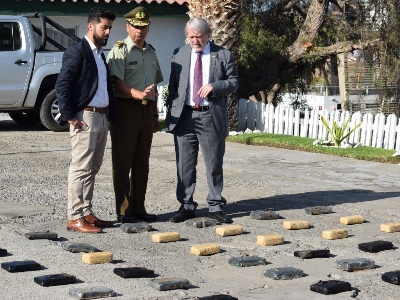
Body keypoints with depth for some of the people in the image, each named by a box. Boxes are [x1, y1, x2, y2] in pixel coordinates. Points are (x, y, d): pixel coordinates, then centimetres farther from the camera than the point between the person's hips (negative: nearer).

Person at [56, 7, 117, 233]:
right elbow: (62, 85, -16)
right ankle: (75, 218, -4)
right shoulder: (77, 51, -10)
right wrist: (69, 117, -18)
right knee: (81, 168, -7)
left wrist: (111, 115, 12)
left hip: (102, 117, 9)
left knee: (93, 168, 12)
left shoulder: (100, 54, 17)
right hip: (85, 117, -9)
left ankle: (87, 212, 18)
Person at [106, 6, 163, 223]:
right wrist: (138, 94, -31)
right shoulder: (119, 51, -5)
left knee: (142, 162, 10)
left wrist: (155, 115, 19)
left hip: (147, 110, 7)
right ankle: (124, 211, 3)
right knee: (123, 161, -2)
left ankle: (138, 208, 17)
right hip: (126, 109, -6)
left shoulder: (151, 53, 16)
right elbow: (117, 83, -16)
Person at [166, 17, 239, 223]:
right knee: (184, 165, 6)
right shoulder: (179, 55, 10)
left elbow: (233, 82, 5)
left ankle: (215, 207, 12)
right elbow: (173, 85, 12)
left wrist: (214, 87, -13)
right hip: (184, 116, 2)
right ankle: (186, 206, 15)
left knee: (214, 164, 3)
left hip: (212, 117, -2)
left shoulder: (223, 55, 3)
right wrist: (171, 112, 5)